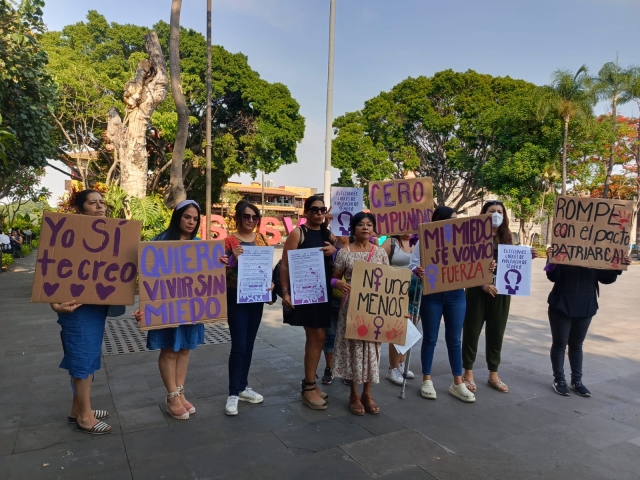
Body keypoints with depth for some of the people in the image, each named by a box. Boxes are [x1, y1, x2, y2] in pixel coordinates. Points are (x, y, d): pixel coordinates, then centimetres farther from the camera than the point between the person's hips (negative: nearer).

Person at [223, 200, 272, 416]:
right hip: (236, 297, -5)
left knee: (249, 344, 12)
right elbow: (224, 273, -9)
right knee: (239, 346, -6)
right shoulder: (230, 241, -8)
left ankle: (243, 387, 25)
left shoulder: (262, 240, 6)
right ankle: (233, 393, 4)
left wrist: (271, 282, -5)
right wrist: (234, 258, -26)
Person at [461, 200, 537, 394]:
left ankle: (493, 375, 25)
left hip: (501, 292, 4)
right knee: (472, 332, 4)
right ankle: (468, 373, 18)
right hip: (477, 291, -4)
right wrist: (483, 284, -22)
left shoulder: (507, 238, 9)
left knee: (496, 333, 11)